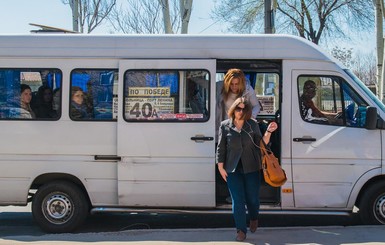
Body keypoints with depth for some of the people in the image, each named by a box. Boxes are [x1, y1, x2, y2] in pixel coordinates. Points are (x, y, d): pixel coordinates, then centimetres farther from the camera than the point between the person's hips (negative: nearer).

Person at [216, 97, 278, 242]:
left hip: (252, 168, 1)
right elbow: (221, 148, 2)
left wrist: (269, 132, -12)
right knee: (237, 201, 0)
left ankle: (254, 219, 40)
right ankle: (241, 230, 9)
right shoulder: (225, 126, -1)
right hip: (233, 169, -1)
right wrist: (220, 168, 0)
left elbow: (261, 143, 3)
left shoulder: (253, 125, 2)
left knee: (253, 198, 10)